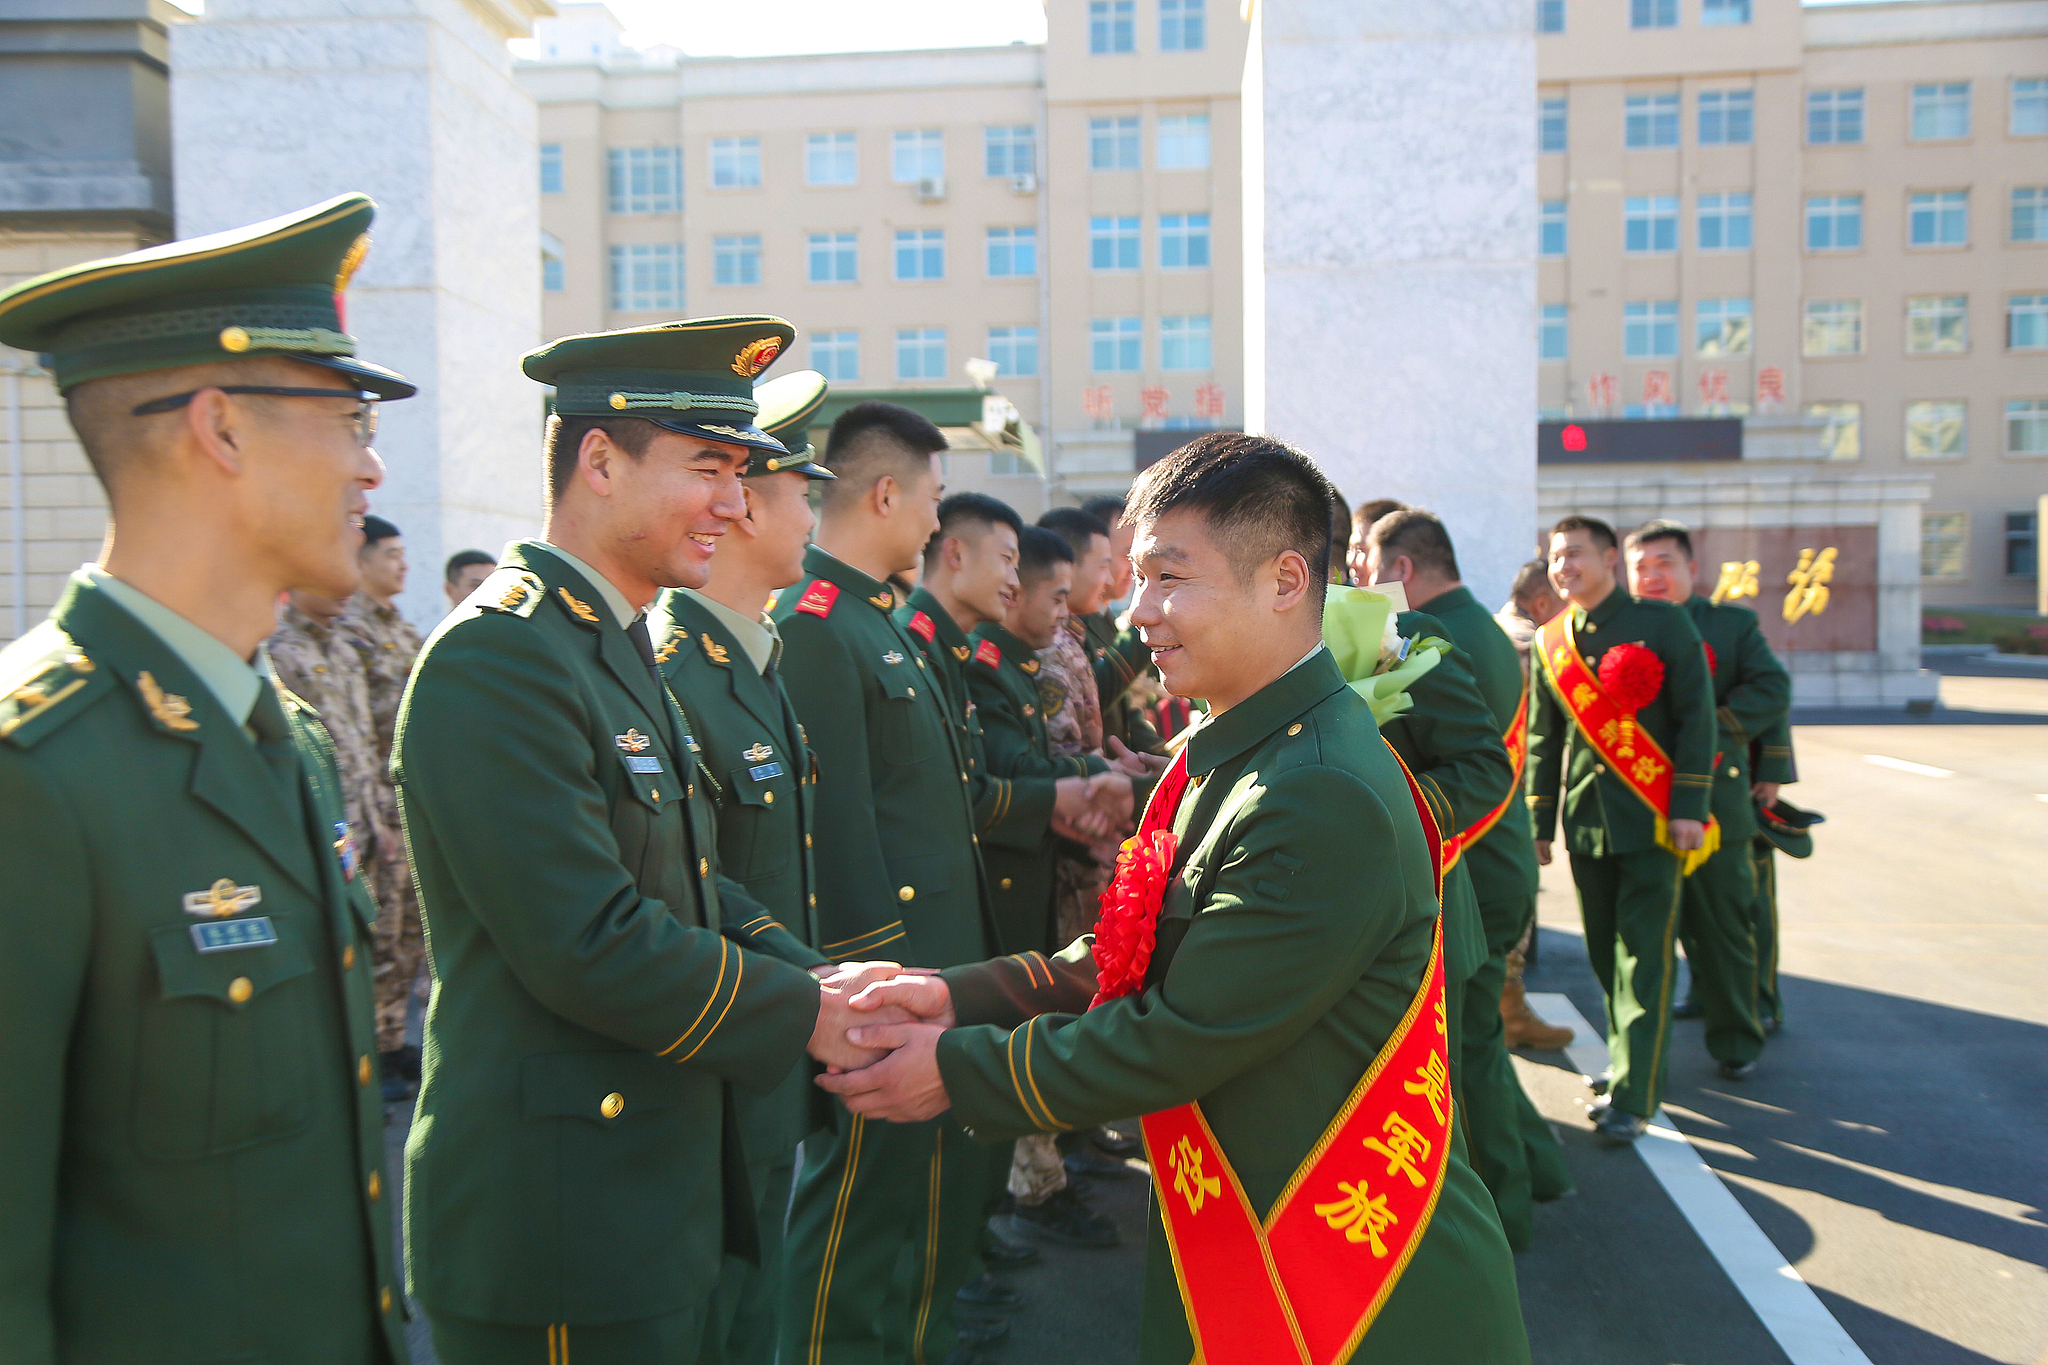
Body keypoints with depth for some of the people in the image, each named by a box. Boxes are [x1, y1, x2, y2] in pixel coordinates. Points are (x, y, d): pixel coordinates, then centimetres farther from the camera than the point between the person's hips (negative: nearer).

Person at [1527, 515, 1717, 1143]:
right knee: (1606, 955, 11)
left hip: (1654, 820, -4)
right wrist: (1538, 825, 11)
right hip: (1586, 821, 4)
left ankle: (1633, 1097, -1)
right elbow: (1543, 739, 14)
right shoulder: (1549, 642, 9)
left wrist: (1690, 807, -12)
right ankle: (1629, 1070, 26)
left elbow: (1696, 716, -5)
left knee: (1643, 960, -5)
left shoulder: (1663, 624, -2)